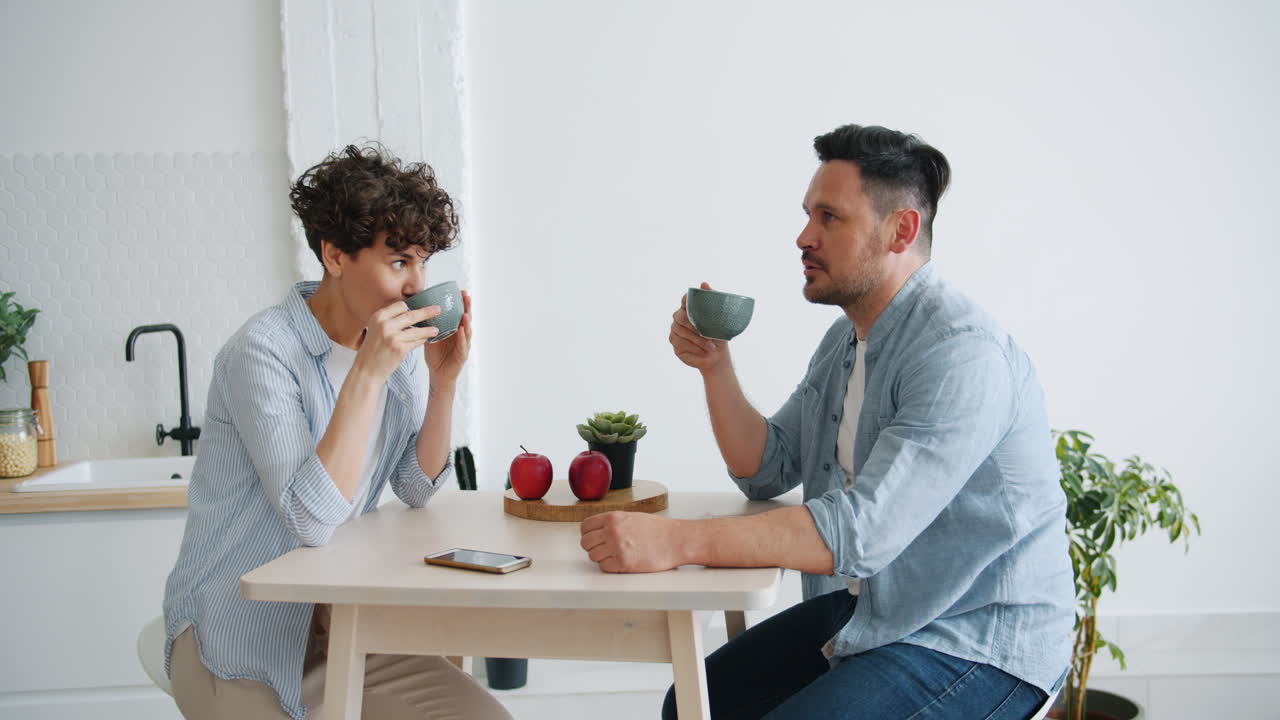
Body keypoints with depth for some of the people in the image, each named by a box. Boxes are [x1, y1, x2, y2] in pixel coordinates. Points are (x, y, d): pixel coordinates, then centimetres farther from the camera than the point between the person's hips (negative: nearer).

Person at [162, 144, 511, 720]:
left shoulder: (397, 342, 2)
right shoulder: (263, 351, -20)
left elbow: (418, 489, 3)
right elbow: (312, 518, -28)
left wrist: (444, 379, -10)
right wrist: (368, 373, -31)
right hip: (237, 642, -6)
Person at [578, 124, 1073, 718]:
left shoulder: (962, 352, -25)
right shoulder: (845, 339, 8)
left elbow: (863, 529, -35)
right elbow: (765, 470, 13)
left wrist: (676, 541, -39)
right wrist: (714, 365, -2)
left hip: (979, 642, -8)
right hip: (868, 610, 9)